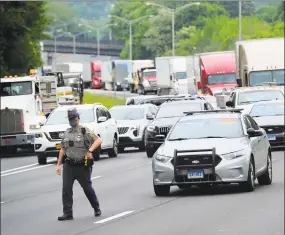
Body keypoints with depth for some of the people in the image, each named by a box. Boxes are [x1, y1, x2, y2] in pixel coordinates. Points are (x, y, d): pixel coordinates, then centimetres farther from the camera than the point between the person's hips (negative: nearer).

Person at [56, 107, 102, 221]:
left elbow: (98, 140, -15)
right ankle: (67, 213, -5)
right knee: (66, 189, -6)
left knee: (87, 188, 6)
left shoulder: (85, 131, -5)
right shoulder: (66, 133, 13)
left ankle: (97, 208, 25)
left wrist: (90, 150, -28)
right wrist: (58, 164, 16)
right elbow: (63, 149, 19)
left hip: (82, 165, -4)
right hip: (69, 165, 4)